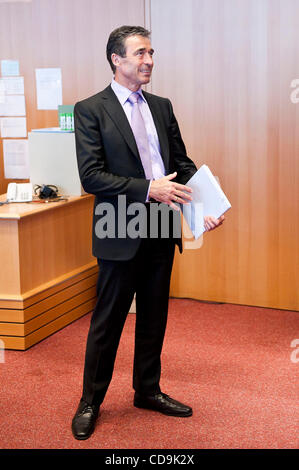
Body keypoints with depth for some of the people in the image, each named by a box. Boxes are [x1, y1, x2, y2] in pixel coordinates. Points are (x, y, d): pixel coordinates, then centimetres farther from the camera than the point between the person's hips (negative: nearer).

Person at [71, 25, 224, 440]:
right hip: (122, 234, -5)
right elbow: (91, 176, -15)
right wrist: (149, 189, -22)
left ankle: (148, 390, 34)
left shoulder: (162, 107, 10)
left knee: (154, 317, 16)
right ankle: (90, 401, 22)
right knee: (108, 321, 5)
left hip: (161, 233, 6)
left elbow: (183, 163, 10)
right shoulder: (91, 110, -7)